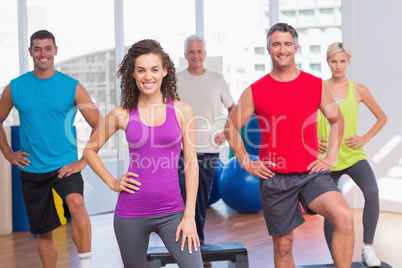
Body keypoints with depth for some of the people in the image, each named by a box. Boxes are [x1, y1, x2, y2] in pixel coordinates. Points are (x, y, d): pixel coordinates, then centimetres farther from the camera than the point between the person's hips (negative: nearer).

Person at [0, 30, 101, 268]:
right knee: (44, 232, 10)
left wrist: (84, 161, -8)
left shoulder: (72, 87, -3)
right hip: (31, 170, 3)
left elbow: (99, 124, -3)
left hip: (65, 165, -3)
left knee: (76, 203, -32)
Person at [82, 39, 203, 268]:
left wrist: (189, 215, -4)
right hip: (131, 214, 1)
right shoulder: (122, 114, 1)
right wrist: (112, 183, 2)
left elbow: (191, 164, 0)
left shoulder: (182, 111, 0)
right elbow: (90, 150, 14)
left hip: (171, 212, 0)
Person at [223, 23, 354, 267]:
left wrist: (331, 157, 7)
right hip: (275, 178, 0)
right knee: (283, 244, 8)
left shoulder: (317, 86, 3)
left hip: (312, 173, 0)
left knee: (345, 217, -25)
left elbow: (337, 120, 17)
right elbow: (231, 127, 10)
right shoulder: (255, 91, 0)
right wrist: (247, 163, 2)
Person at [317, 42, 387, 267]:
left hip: (353, 155, 0)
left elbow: (382, 118, 12)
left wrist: (365, 139, 0)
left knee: (372, 192, -28)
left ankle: (368, 248, -16)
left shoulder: (358, 90, 2)